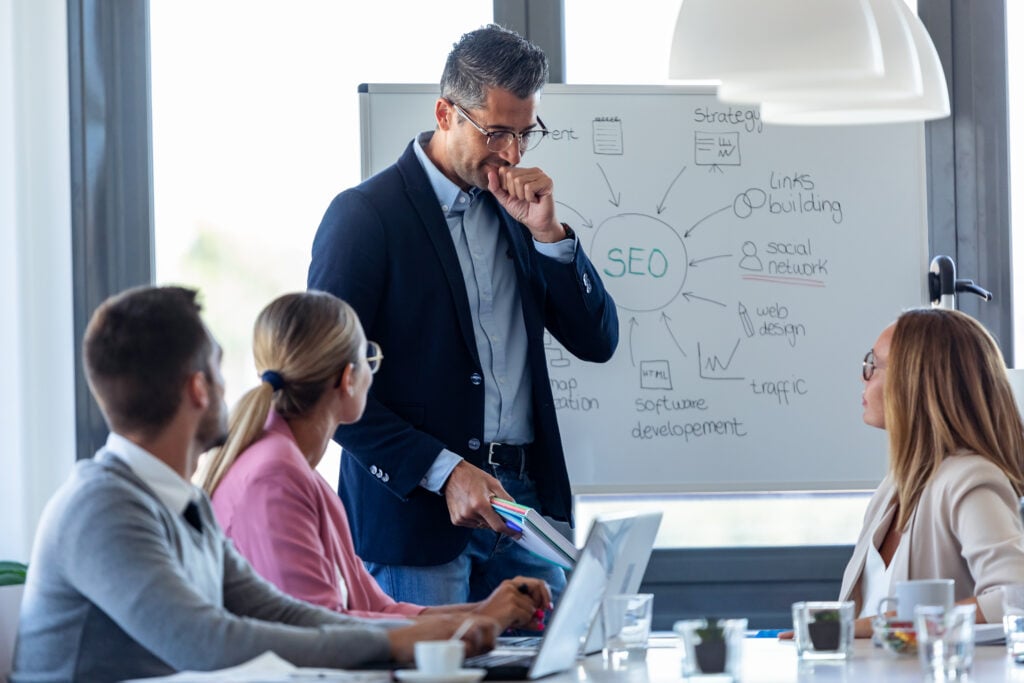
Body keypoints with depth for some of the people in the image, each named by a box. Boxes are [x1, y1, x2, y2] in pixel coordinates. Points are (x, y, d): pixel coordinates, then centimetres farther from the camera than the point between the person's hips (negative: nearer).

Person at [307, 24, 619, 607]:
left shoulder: (512, 208, 12)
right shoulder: (366, 215, -7)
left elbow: (597, 342, 10)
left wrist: (547, 232, -4)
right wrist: (443, 472, -19)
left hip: (523, 495, 6)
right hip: (417, 511, -6)